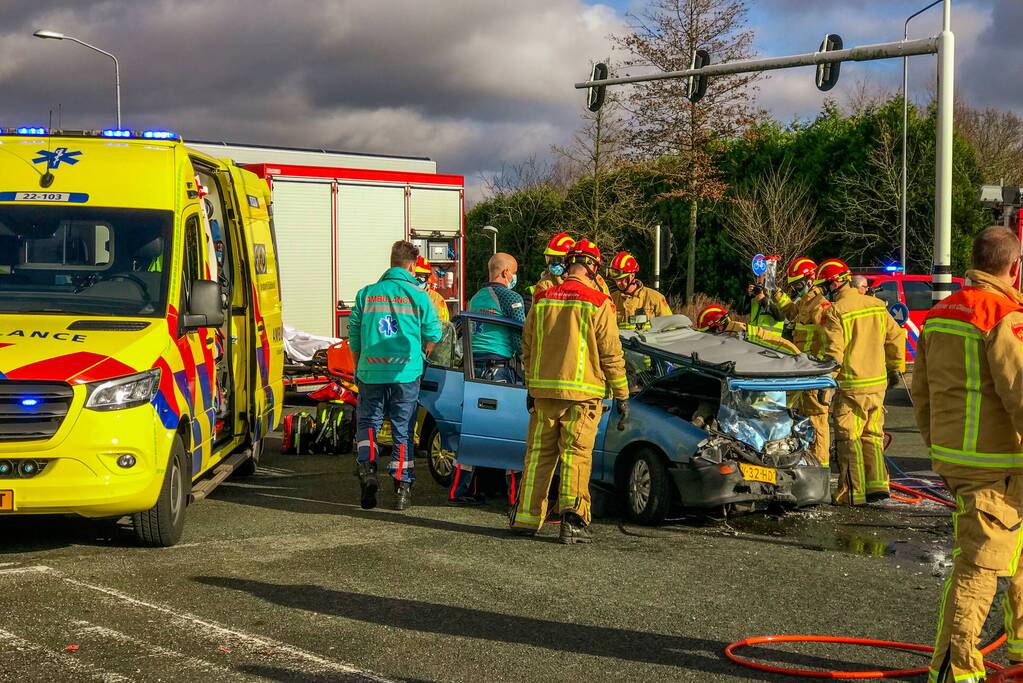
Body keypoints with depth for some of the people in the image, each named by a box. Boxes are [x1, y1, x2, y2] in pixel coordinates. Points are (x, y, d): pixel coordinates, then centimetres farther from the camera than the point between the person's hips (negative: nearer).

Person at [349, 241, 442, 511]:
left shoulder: (366, 294, 6)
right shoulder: (418, 295, 0)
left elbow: (354, 336, 9)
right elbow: (433, 335, 2)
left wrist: (358, 370, 20)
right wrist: (421, 357, 21)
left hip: (371, 371, 1)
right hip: (406, 373, -1)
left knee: (368, 423, 14)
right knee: (403, 428, 8)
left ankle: (366, 467, -11)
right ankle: (402, 487, 8)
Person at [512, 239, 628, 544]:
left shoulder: (542, 299, 7)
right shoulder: (598, 303, -8)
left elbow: (527, 348, 14)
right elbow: (611, 353, -6)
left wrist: (531, 387, 24)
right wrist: (622, 395, 1)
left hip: (544, 391, 4)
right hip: (581, 393, -4)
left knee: (539, 453, 12)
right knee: (576, 456, -1)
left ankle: (526, 517, 17)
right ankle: (572, 521, -4)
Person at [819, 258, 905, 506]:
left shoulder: (835, 311, -13)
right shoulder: (876, 305, 8)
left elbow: (834, 351, -16)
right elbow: (896, 337, 14)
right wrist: (896, 367, 26)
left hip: (851, 385, -6)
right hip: (878, 383, 7)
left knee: (848, 439, 0)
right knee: (872, 435, 16)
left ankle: (853, 493, -1)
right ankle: (877, 484, 11)